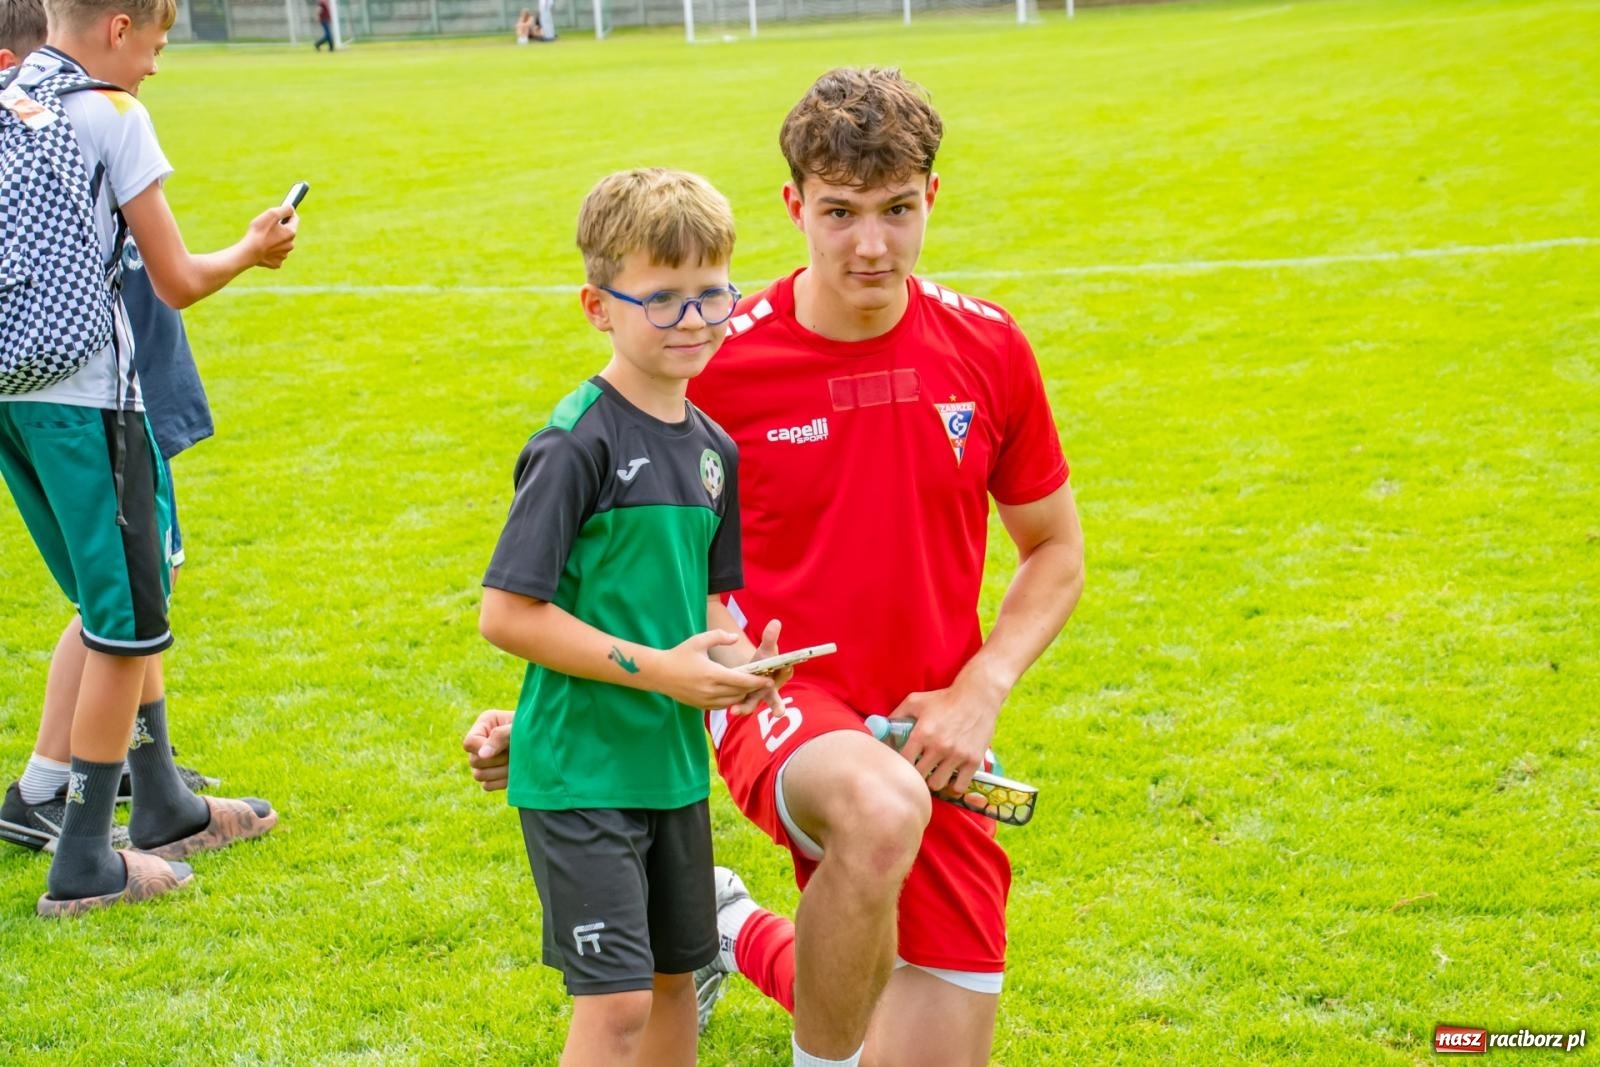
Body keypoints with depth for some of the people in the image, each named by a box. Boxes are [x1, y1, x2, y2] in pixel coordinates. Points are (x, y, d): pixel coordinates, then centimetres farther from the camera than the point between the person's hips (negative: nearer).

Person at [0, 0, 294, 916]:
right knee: (126, 624, 2)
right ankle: (84, 864, 7)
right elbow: (180, 282, -7)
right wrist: (253, 251, 11)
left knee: (121, 607, 20)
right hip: (82, 393, -8)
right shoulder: (110, 115, -10)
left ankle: (165, 808, 31)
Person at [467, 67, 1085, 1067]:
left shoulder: (988, 349, -2)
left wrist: (979, 692, -6)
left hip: (933, 746, 4)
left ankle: (743, 936, 33)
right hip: (782, 701, -4)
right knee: (883, 809, -41)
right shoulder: (721, 363, -10)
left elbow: (1056, 550, 10)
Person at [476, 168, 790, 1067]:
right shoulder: (577, 445, -17)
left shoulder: (715, 447, 6)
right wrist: (658, 667, -20)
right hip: (580, 764, -7)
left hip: (674, 758, 8)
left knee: (674, 976, 18)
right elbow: (507, 613, -19)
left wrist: (729, 653, -4)